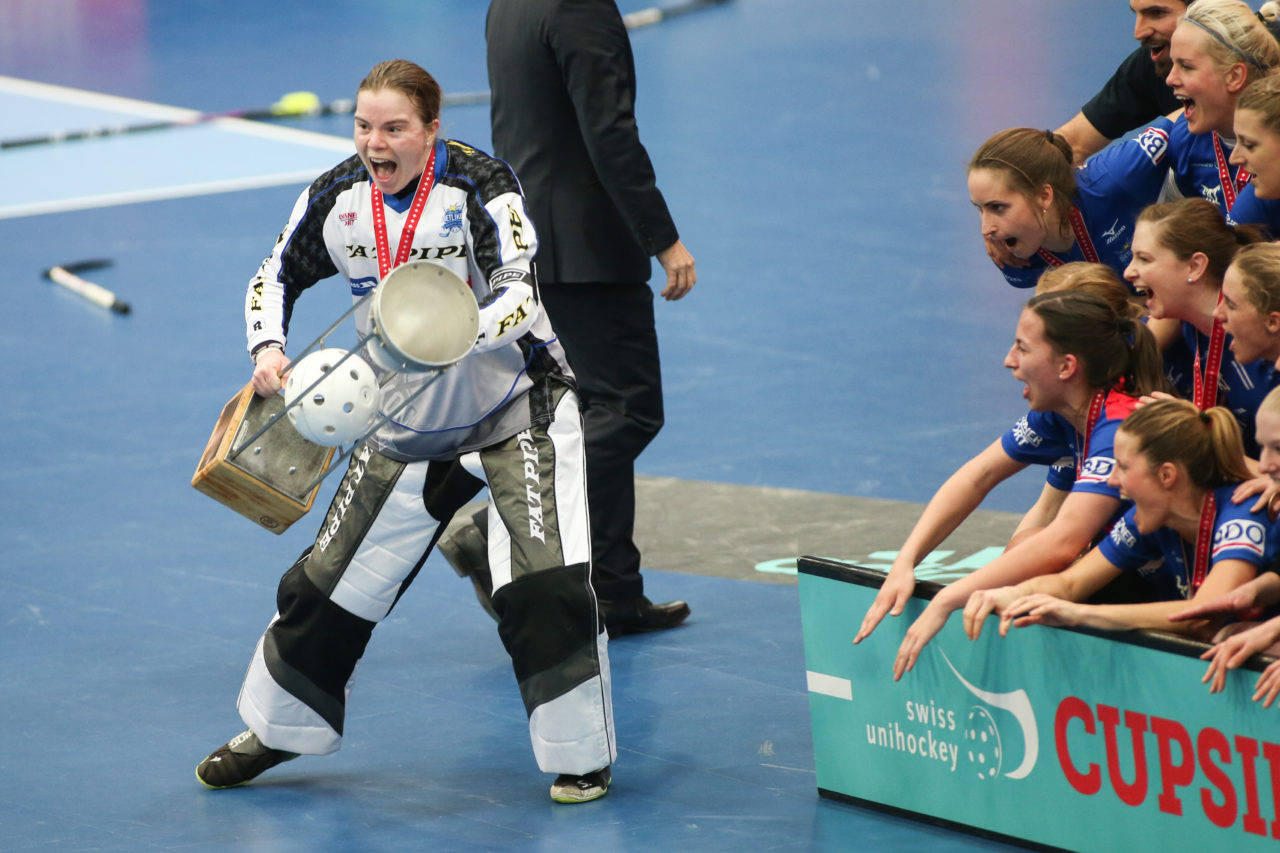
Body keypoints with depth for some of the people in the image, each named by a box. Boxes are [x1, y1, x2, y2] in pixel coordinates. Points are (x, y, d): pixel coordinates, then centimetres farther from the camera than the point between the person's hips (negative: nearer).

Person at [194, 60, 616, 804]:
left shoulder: (479, 186, -21)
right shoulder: (336, 198, -6)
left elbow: (521, 295, -28)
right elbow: (275, 277, 9)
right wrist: (269, 349, -9)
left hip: (515, 403, -5)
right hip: (410, 421, 5)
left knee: (547, 576, -20)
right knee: (333, 577, 9)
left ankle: (581, 754, -4)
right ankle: (279, 729, 30)